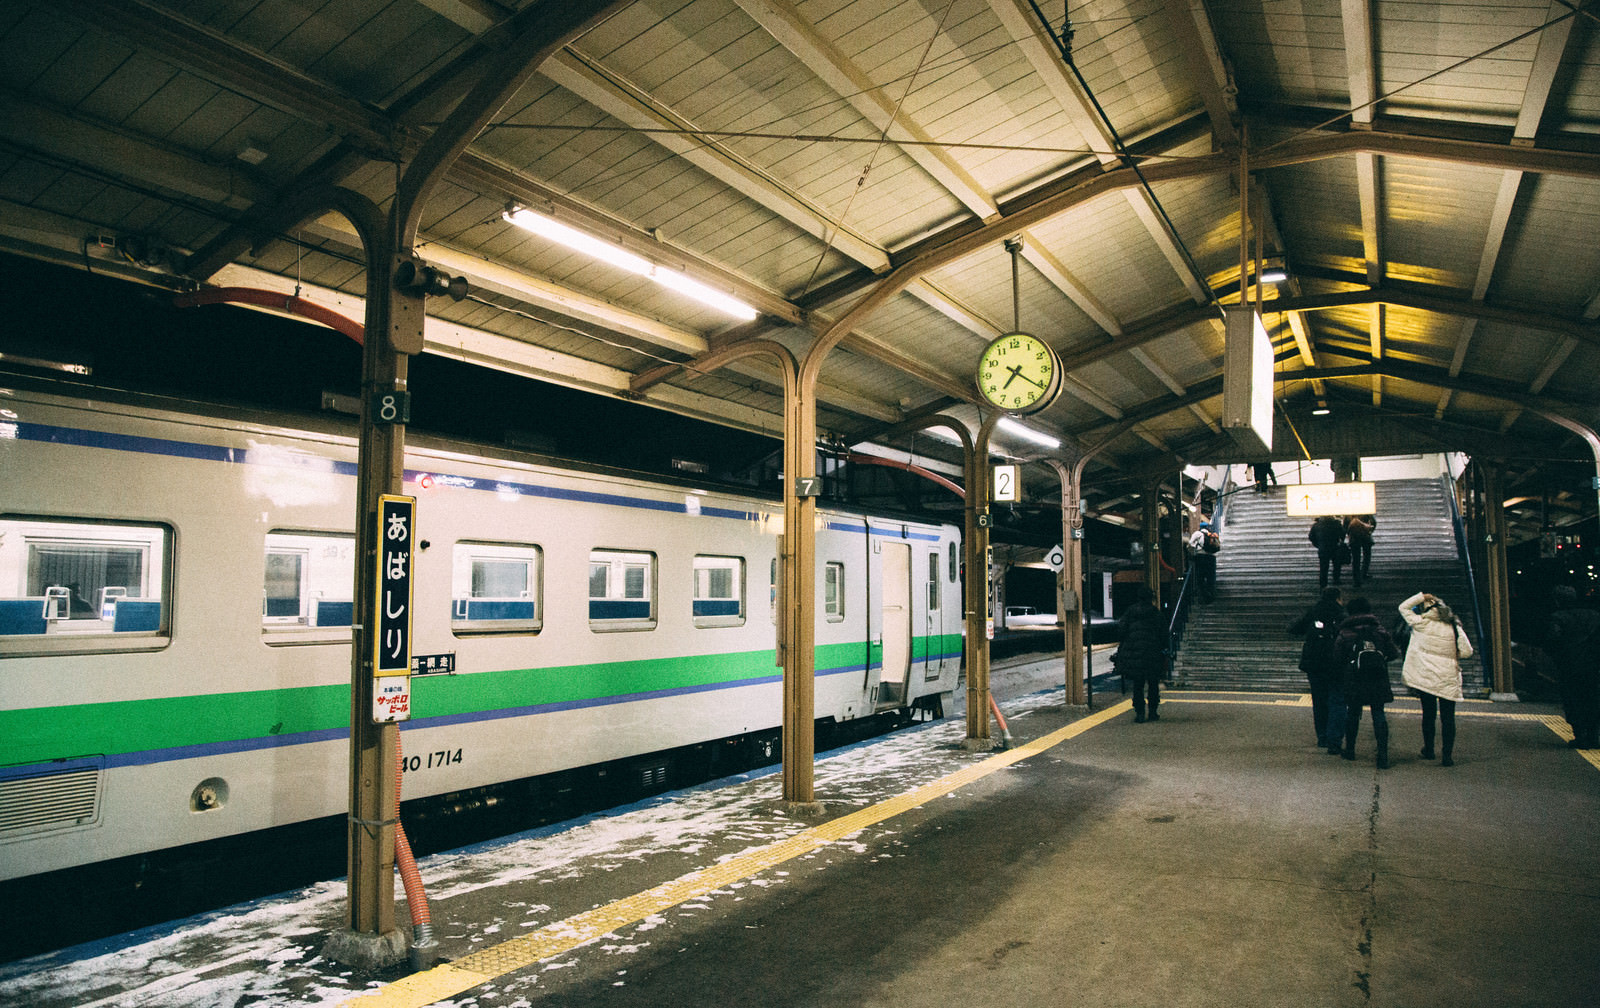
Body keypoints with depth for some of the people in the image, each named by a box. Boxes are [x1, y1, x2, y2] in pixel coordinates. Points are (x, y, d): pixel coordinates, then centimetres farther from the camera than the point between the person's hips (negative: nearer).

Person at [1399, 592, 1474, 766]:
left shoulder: (1421, 624, -7)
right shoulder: (1454, 627, -2)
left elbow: (1403, 607, 6)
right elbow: (1467, 652, -1)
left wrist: (1422, 596, 5)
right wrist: (1450, 654, 14)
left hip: (1425, 677, -1)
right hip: (1448, 678, 1)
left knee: (1428, 714, 13)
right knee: (1447, 717, 4)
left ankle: (1428, 750, 25)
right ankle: (1446, 755, 3)